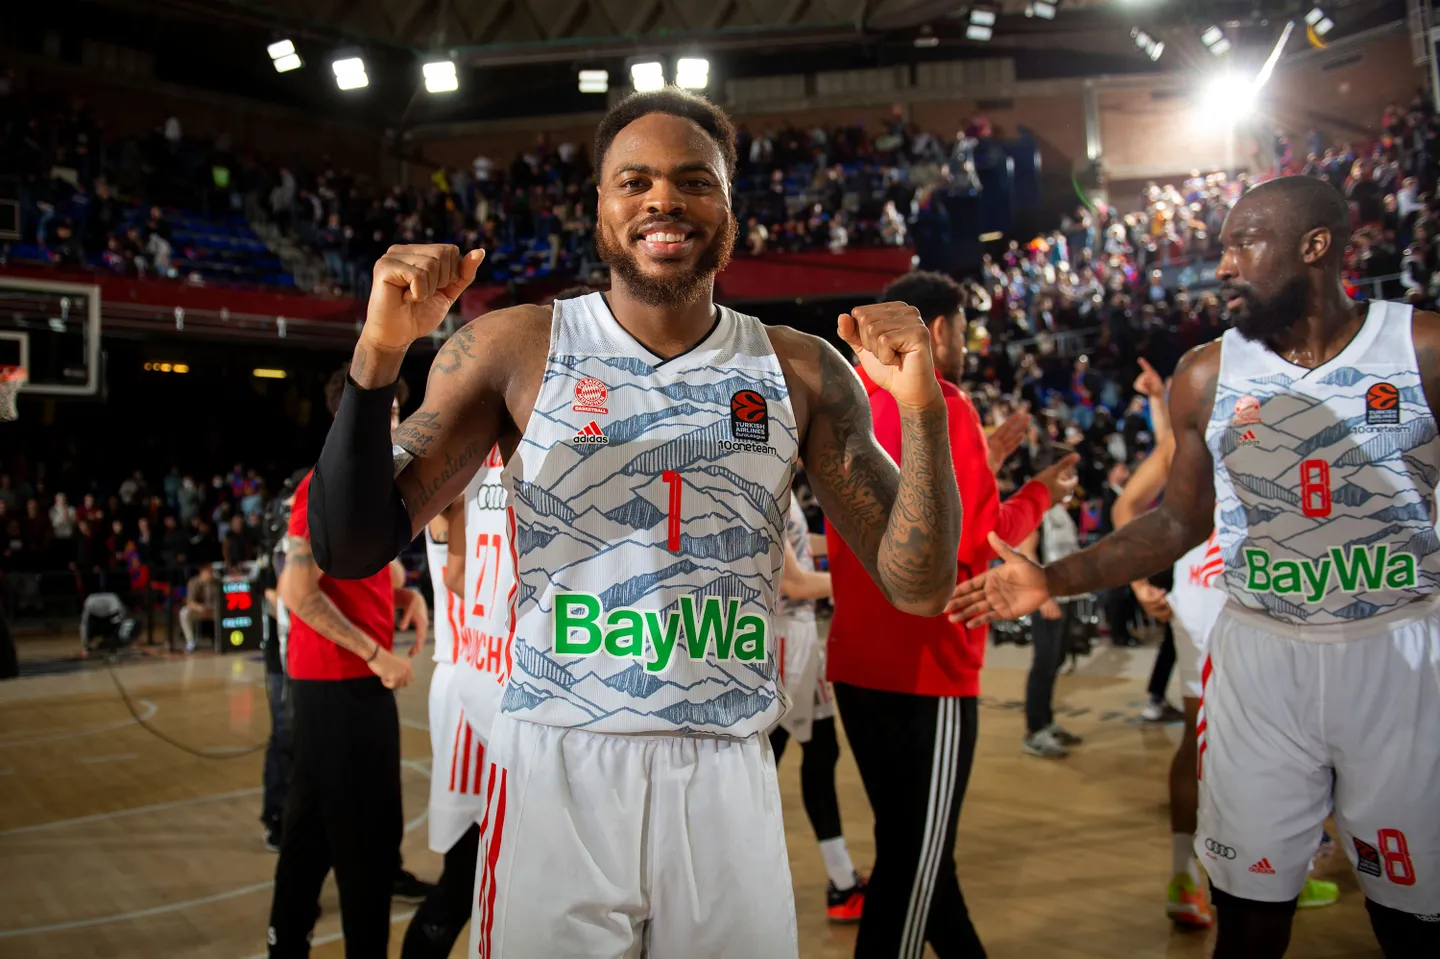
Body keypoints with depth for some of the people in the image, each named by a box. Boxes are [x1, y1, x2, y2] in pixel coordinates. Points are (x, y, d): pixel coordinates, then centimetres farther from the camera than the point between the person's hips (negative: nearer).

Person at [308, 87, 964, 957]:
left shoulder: (801, 372, 1)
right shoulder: (513, 349, -2)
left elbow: (920, 589, 0)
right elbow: (353, 550, -3)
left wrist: (923, 409, -16)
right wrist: (378, 356, -17)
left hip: (728, 777, 2)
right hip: (555, 765, -1)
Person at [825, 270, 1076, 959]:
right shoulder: (942, 406, -12)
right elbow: (976, 545, -17)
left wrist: (979, 465, 19)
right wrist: (1041, 493, 0)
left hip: (856, 662, 9)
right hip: (923, 668, -9)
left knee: (910, 844, 20)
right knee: (914, 859, 2)